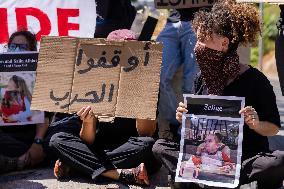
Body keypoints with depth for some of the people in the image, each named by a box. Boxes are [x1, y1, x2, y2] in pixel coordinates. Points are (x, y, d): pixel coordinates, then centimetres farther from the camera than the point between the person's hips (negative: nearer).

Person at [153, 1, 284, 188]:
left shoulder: (255, 81, -11)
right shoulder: (203, 78, 2)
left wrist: (257, 125, -26)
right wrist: (184, 118, -9)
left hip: (248, 158, -4)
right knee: (160, 147, -13)